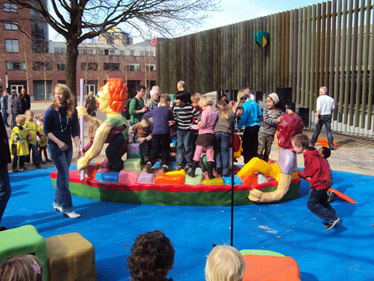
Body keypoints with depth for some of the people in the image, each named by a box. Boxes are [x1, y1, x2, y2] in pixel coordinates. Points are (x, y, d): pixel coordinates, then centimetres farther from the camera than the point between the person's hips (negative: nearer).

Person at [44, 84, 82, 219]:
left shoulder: (72, 111, 0)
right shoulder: (51, 111, -10)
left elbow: (75, 131, 0)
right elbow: (46, 130, -8)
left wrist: (78, 146, -10)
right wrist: (58, 142, -17)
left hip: (67, 146, 5)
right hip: (55, 146, -5)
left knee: (62, 175, 13)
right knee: (64, 176, -8)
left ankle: (57, 202, 29)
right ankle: (67, 209, -4)